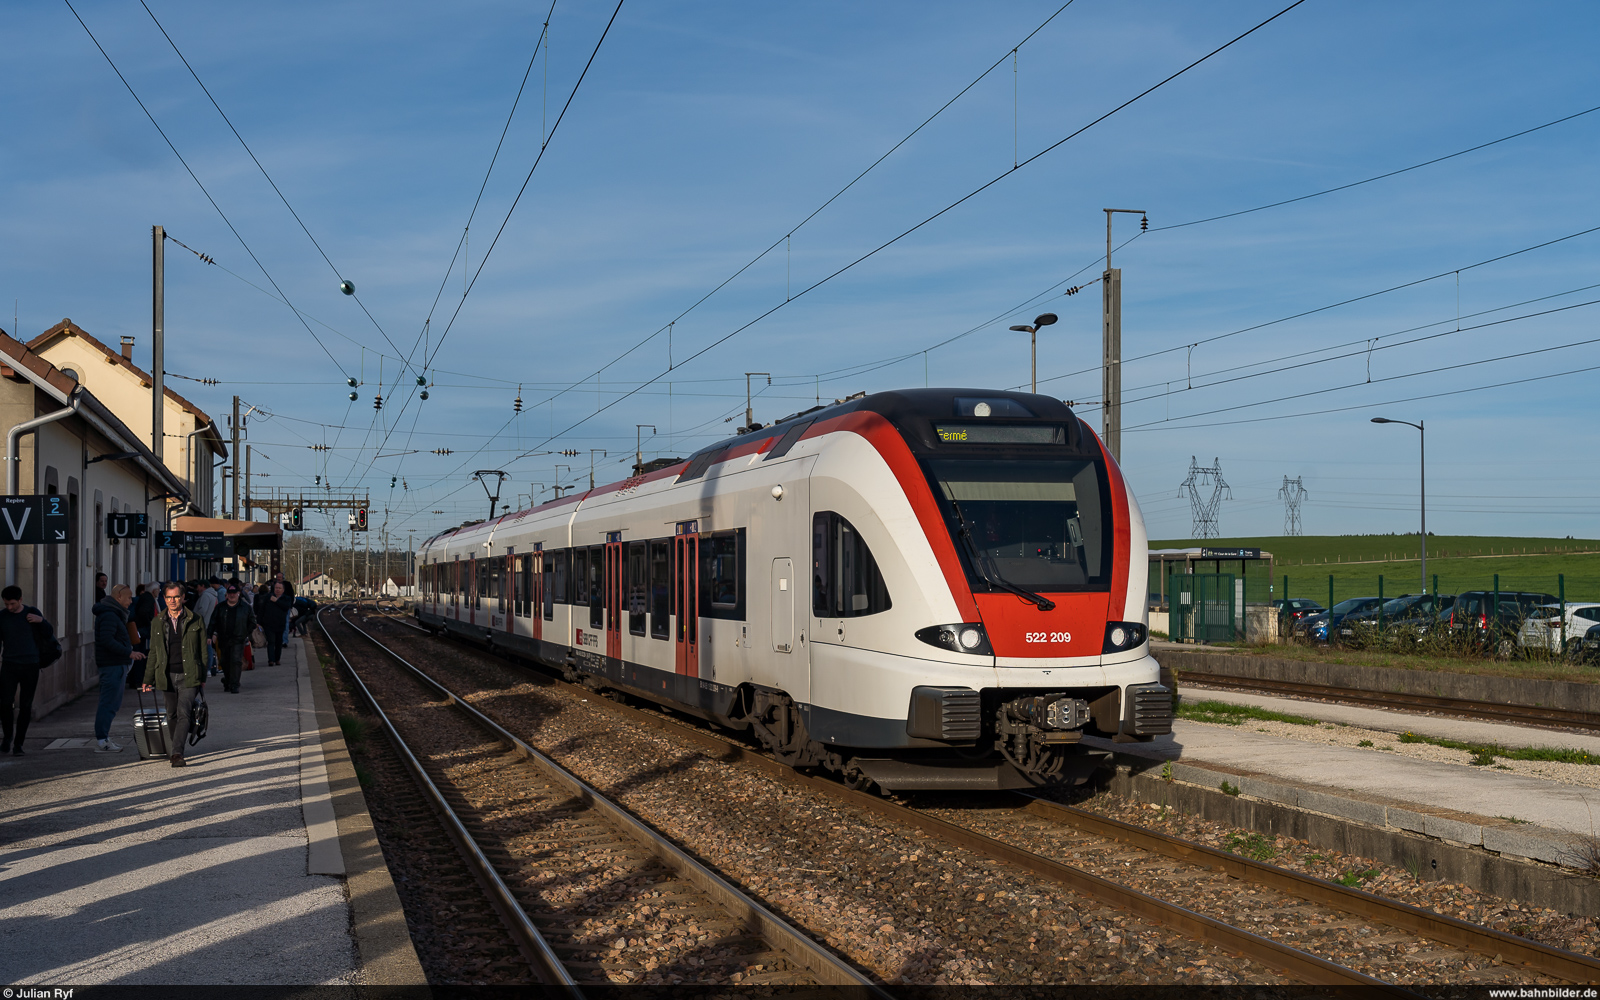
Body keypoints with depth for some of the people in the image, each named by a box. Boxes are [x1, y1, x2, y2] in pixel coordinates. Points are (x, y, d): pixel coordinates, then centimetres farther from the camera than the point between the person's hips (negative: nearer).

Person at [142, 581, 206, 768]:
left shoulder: (195, 621, 3)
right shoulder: (157, 623, 9)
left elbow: (203, 651, 6)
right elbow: (153, 653, 14)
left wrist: (203, 678, 3)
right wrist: (148, 680, 10)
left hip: (188, 676, -3)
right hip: (167, 676, 3)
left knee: (183, 714, -14)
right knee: (172, 716, 10)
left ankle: (177, 753, -20)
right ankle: (176, 751, 25)